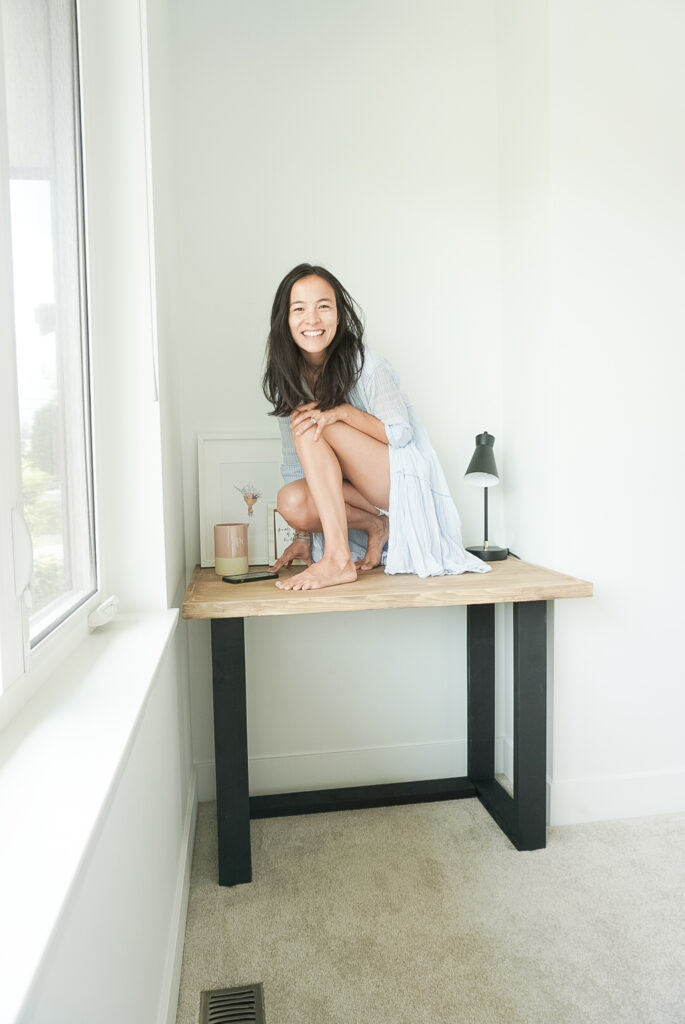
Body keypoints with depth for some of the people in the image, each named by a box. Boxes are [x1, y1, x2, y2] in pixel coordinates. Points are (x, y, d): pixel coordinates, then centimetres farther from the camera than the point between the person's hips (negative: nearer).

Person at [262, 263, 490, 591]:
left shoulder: (367, 365, -17)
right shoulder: (286, 378, 0)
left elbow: (401, 433, -12)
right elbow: (296, 464, 2)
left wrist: (342, 411, -28)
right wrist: (303, 535, -2)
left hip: (405, 478, -5)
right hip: (360, 489, 5)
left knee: (311, 426, -26)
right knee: (291, 500, -26)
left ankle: (338, 559, -31)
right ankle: (375, 525, -4)